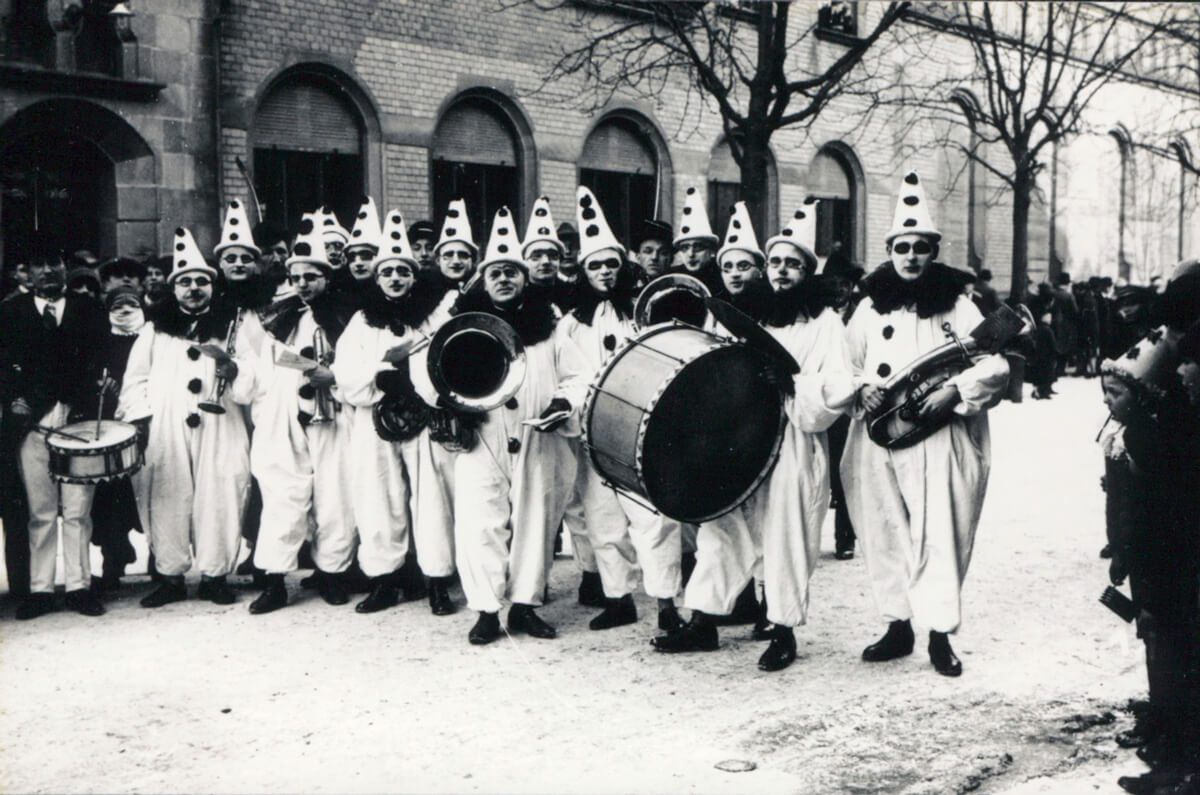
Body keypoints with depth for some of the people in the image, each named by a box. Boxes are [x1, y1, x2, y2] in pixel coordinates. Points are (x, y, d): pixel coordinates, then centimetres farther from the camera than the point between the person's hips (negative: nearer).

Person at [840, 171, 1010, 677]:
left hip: (938, 441, -3)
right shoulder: (870, 307, 12)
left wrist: (954, 391, -18)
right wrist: (861, 387, -4)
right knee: (885, 533, 7)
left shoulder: (956, 306, 2)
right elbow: (846, 364, 17)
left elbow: (995, 367, -2)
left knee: (938, 535, -5)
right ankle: (898, 625, 20)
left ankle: (940, 634, 4)